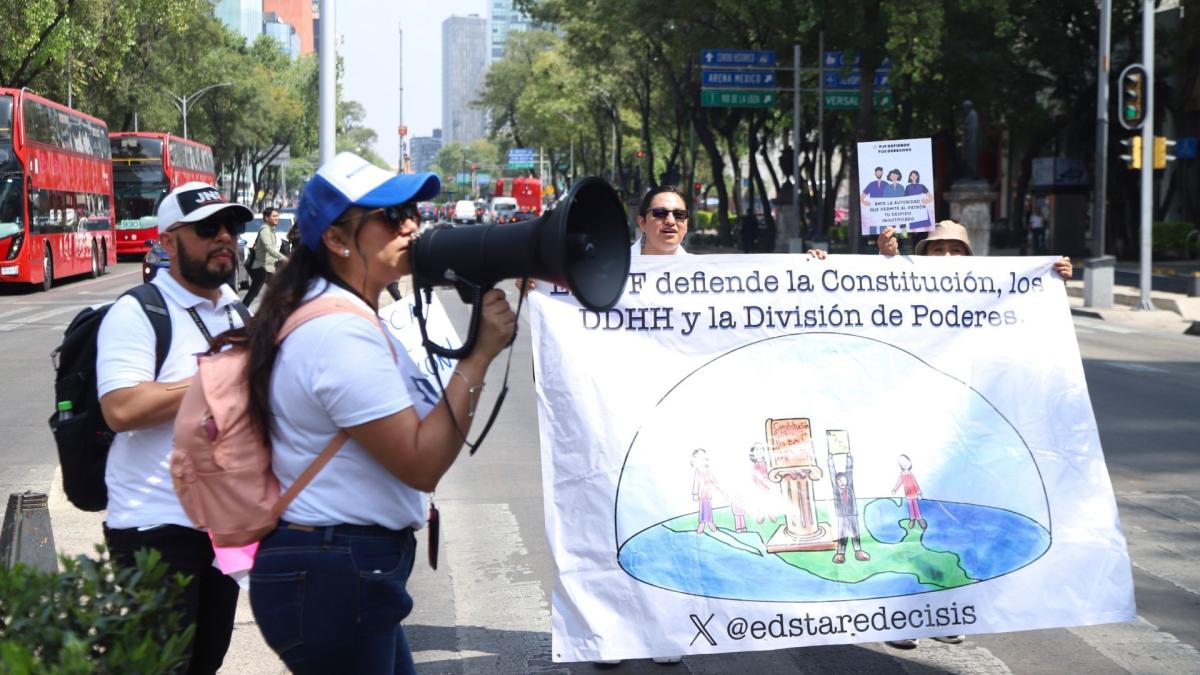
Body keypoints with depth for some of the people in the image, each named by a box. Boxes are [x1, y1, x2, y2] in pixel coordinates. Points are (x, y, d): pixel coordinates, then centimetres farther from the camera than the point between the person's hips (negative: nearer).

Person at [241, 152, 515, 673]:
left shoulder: (347, 315, 12)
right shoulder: (340, 332, -20)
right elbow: (422, 464, -22)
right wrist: (479, 354, -19)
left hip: (354, 570, 10)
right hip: (335, 579, -10)